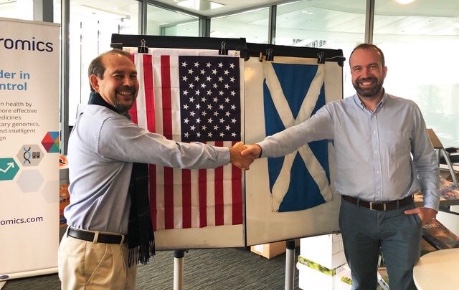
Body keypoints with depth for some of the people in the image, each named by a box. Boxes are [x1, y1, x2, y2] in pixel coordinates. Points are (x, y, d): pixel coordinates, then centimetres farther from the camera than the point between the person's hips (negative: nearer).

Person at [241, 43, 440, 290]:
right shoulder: (336, 112, -4)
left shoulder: (408, 110, 1)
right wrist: (261, 148, -37)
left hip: (401, 214, 1)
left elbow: (427, 161, 9)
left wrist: (431, 204, 2)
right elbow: (298, 133, -20)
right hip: (356, 214, 0)